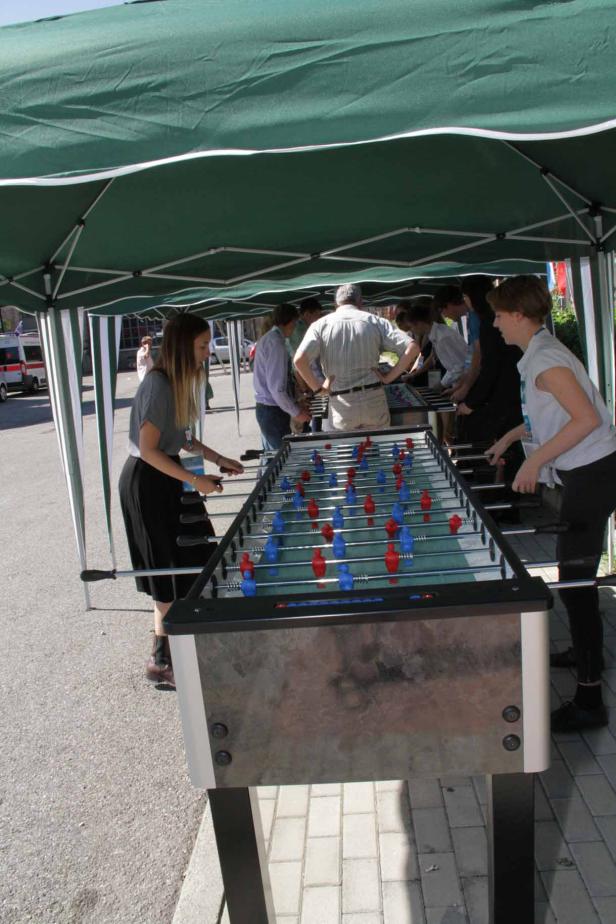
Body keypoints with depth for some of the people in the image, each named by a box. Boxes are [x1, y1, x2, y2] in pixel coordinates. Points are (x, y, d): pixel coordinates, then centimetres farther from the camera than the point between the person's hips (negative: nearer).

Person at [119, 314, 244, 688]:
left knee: (189, 560, 15)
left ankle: (179, 638, 31)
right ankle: (162, 660, 14)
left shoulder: (178, 382, 5)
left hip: (164, 478, 9)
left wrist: (219, 458, 10)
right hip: (147, 482, -9)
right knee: (173, 570, 0)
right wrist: (194, 480, -20)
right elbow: (149, 450, -22)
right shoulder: (159, 386, -22)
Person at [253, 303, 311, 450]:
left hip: (263, 408, 10)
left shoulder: (265, 339, 14)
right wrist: (296, 412, -14)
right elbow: (276, 387, -22)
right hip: (274, 411, -10)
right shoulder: (276, 342, -17)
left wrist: (295, 403, 17)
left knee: (271, 454, 16)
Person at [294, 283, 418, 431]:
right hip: (374, 401, 1)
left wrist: (317, 388, -4)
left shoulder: (321, 325, 1)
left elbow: (299, 359, -15)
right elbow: (412, 348, -4)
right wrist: (389, 377, 1)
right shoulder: (375, 322, 4)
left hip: (341, 407, -1)